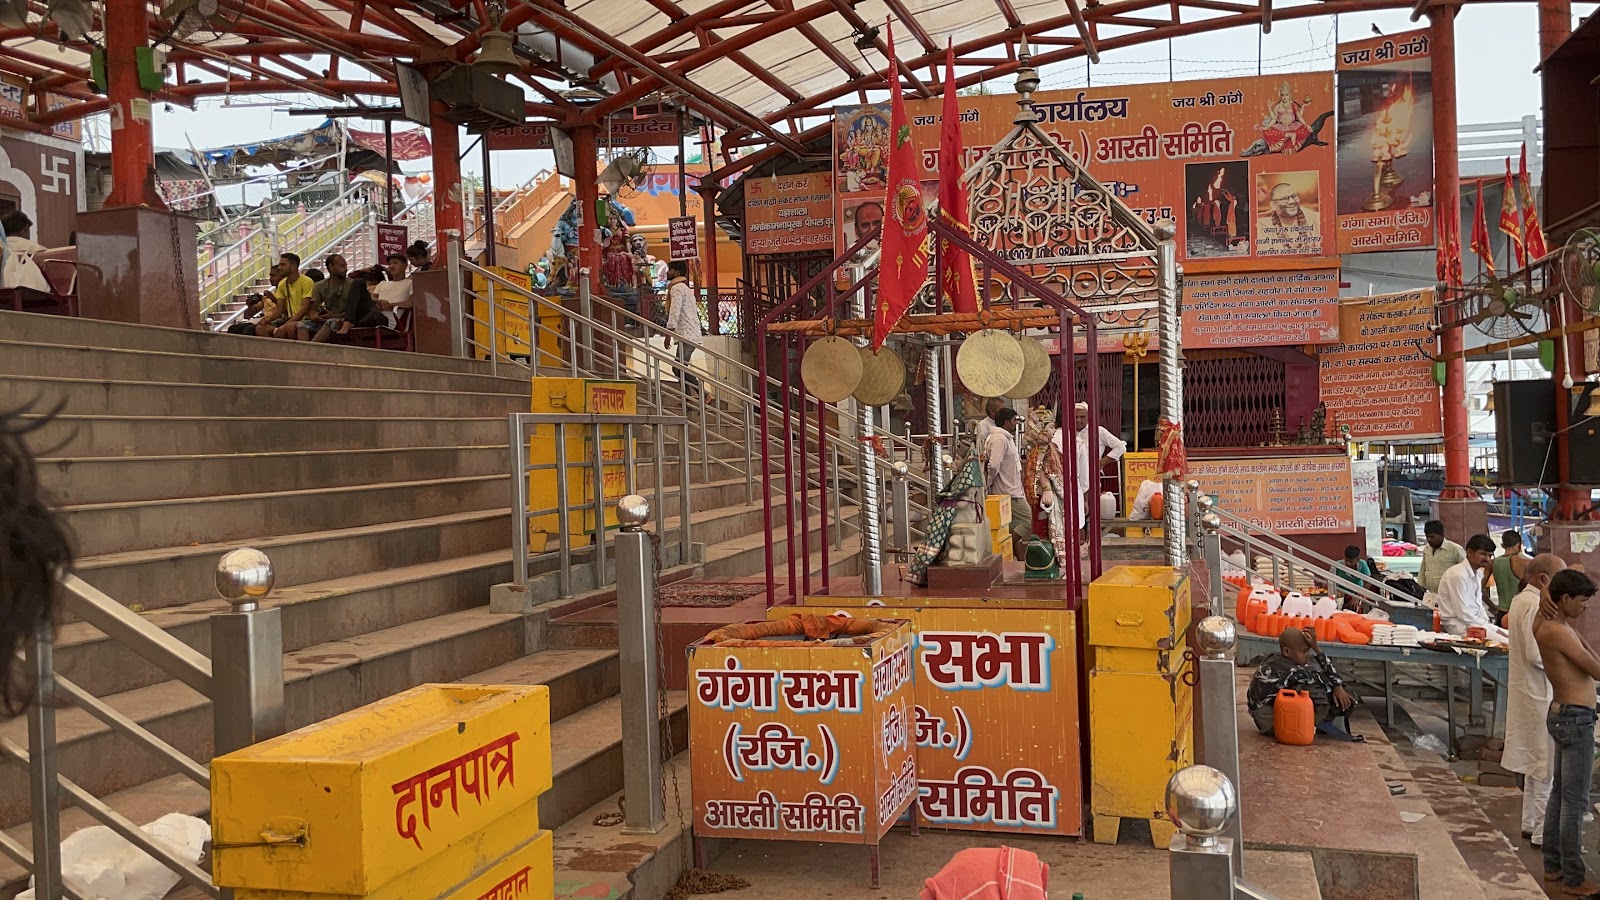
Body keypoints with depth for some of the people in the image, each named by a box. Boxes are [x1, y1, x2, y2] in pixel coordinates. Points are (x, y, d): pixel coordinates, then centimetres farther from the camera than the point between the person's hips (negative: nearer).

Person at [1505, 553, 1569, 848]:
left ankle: (1530, 823, 28)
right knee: (1549, 766, -1)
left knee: (1536, 762, 19)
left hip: (1530, 691, 10)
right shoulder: (1534, 606, -22)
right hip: (1540, 694, -10)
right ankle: (1543, 832, 6)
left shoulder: (1521, 599, 9)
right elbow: (1536, 655, -25)